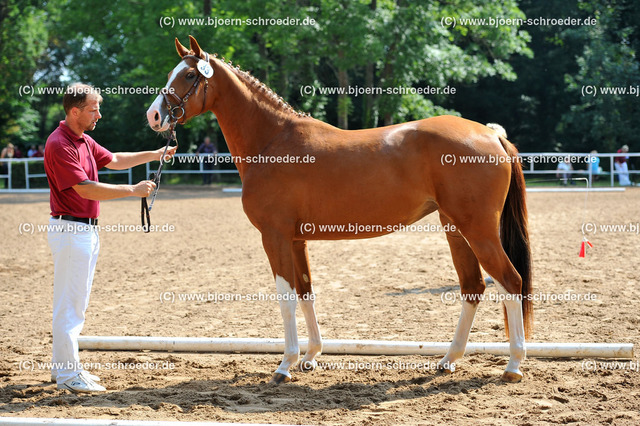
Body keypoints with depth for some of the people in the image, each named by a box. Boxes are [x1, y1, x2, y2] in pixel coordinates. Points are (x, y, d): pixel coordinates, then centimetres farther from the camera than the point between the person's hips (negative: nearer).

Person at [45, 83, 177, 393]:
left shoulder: (84, 141, 13)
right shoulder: (59, 144, -18)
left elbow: (114, 161, 28)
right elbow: (86, 189, -24)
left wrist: (154, 155, 21)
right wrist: (132, 190, -22)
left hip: (87, 230, 10)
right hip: (70, 230, -10)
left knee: (76, 303, 15)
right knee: (69, 304, -6)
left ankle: (64, 366, 24)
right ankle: (68, 376, -1)